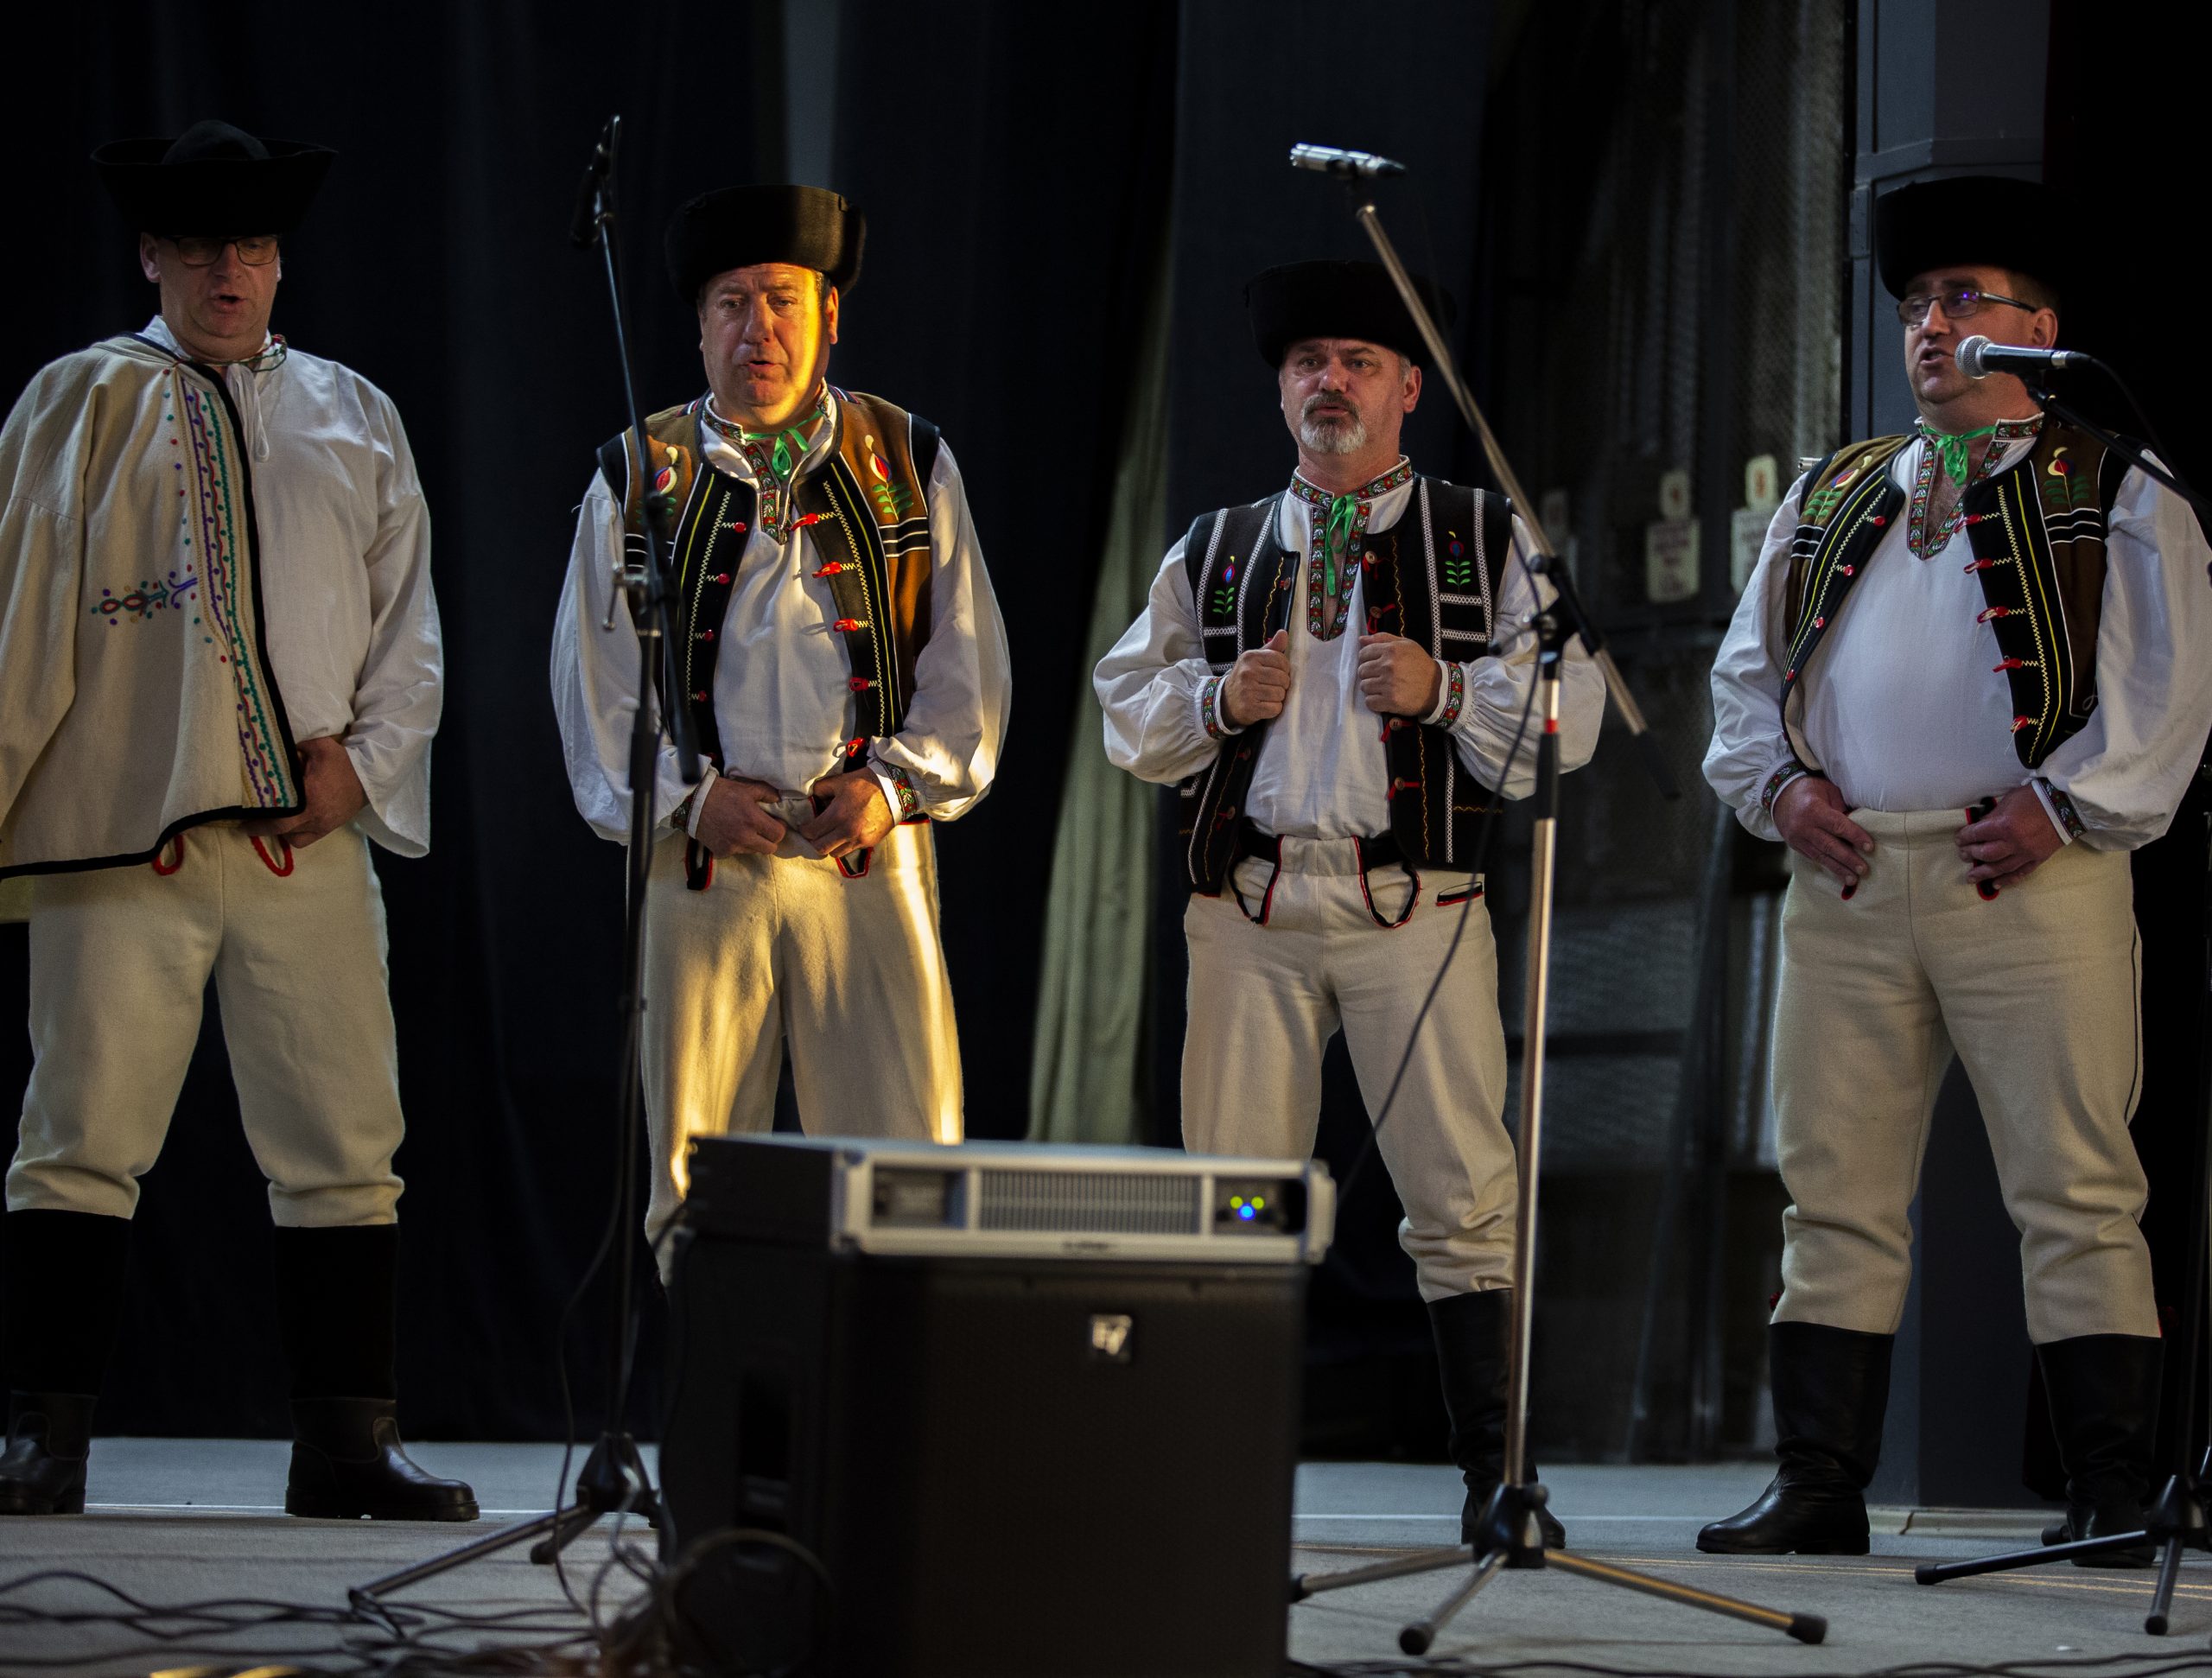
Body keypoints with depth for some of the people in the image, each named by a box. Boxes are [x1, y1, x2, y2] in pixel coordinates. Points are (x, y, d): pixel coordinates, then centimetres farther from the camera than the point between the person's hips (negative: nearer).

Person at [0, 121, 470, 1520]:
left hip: (310, 837, 3)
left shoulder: (354, 419, 17)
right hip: (120, 830, -2)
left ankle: (347, 1440, 6)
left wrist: (362, 758, -1)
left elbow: (411, 628, 15)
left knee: (345, 1144, 1)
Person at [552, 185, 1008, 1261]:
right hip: (700, 865, 0)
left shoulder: (908, 465, 10)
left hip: (869, 858, 0)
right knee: (695, 1181, 1)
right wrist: (686, 798, -7)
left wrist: (897, 782, -6)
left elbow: (967, 667, 9)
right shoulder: (638, 479, 9)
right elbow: (595, 681, 7)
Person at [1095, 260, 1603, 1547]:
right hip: (1253, 904, 2)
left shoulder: (1487, 542, 10)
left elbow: (1568, 712, 3)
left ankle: (1495, 1479, -4)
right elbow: (1128, 715, 17)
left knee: (1465, 1195, -7)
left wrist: (1448, 690, -13)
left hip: (1417, 907, -2)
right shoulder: (1214, 552, 18)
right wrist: (1220, 699, -2)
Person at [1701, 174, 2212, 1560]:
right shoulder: (1834, 494, 21)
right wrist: (1779, 783, 5)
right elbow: (1750, 665, 23)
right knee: (1836, 1194, 4)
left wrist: (2066, 807, -12)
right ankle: (1820, 1486, 8)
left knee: (2078, 1196, -5)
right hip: (1847, 881, 4)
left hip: (2034, 880, -4)